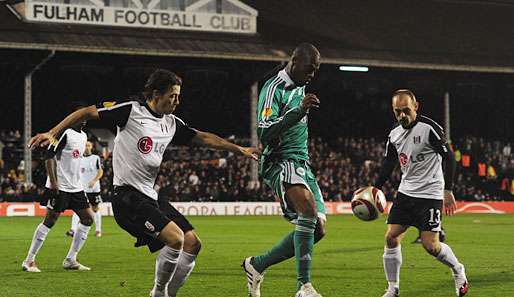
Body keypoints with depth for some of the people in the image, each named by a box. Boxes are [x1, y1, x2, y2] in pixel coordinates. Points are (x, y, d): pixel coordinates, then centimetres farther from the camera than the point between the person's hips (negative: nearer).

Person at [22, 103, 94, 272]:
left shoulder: (83, 136, 14)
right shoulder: (64, 132, -13)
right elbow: (49, 156, -17)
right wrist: (53, 181, -21)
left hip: (75, 187, 9)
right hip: (59, 187, -9)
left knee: (88, 218, 4)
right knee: (50, 220, -8)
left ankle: (70, 260, 9)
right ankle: (29, 261, 0)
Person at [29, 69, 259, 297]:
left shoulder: (172, 124, 12)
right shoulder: (131, 111, -9)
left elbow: (203, 138, 20)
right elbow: (87, 113, -6)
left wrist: (239, 150, 16)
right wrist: (52, 133, -11)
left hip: (151, 196, 8)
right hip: (128, 195, -8)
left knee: (193, 244, 2)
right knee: (175, 238, -23)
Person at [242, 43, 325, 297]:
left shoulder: (300, 87, 19)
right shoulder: (274, 88, -10)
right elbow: (264, 133, -23)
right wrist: (299, 111, -30)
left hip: (302, 164, 9)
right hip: (280, 162, -9)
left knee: (317, 229, 1)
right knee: (309, 207, -32)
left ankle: (256, 265, 17)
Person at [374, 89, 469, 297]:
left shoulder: (429, 128, -13)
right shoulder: (394, 135, 7)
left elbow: (448, 157, -13)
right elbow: (388, 165, 17)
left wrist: (448, 190, -18)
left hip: (430, 193, -6)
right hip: (406, 192, 6)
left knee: (430, 245, -11)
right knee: (391, 237, -5)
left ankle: (457, 270, 18)